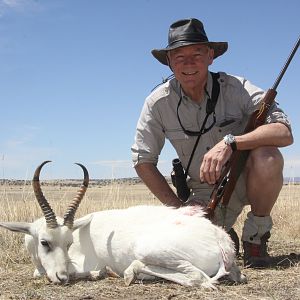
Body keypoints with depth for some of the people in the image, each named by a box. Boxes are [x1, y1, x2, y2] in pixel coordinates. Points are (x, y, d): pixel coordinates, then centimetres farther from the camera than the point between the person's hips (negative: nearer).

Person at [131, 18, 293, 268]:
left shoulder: (236, 88, -17)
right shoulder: (158, 102, -11)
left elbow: (285, 132, -29)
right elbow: (143, 161, -5)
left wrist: (229, 142, -43)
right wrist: (178, 207, -10)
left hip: (246, 177, -2)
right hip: (206, 189, 2)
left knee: (267, 157, -34)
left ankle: (256, 234, -8)